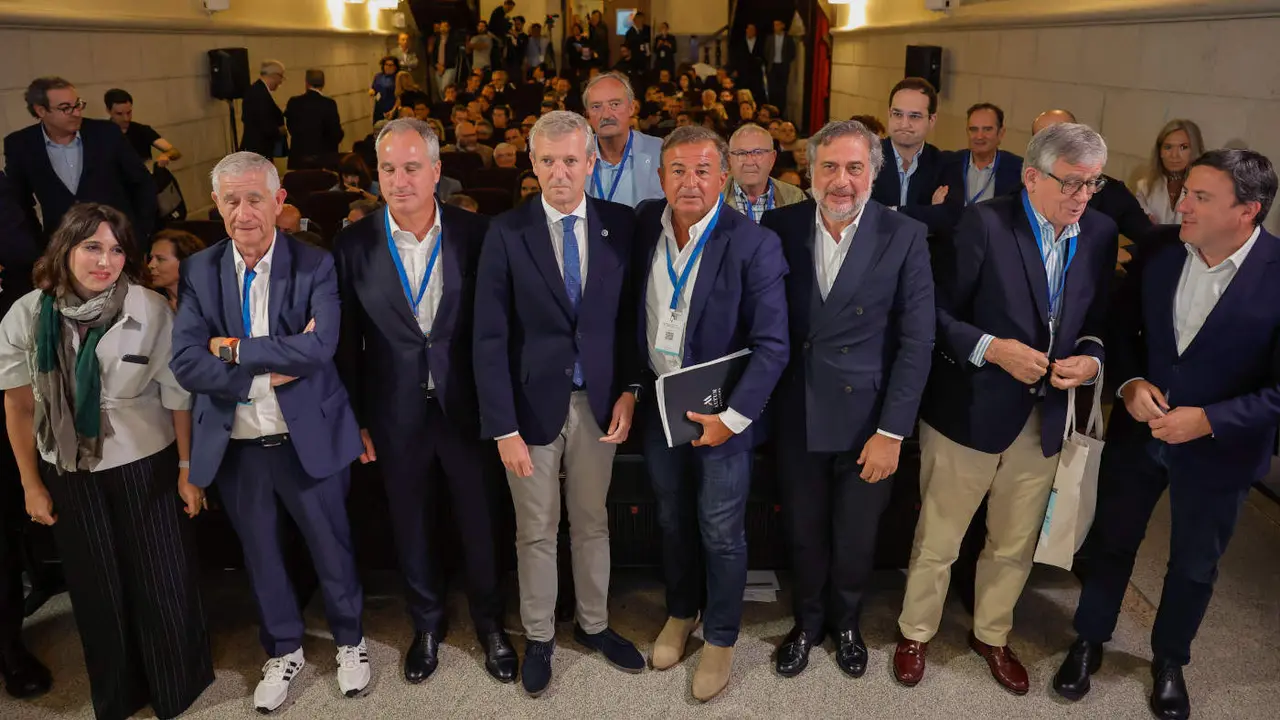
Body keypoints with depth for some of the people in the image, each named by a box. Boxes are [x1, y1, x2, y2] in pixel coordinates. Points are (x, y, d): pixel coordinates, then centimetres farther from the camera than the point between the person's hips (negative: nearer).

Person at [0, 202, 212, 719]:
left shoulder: (150, 310, -15)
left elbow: (177, 397, -9)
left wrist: (187, 471, -5)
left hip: (146, 465, -2)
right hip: (69, 473, 2)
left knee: (161, 580, 9)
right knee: (96, 588, 17)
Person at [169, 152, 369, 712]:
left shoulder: (315, 266, -10)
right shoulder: (199, 272, -2)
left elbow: (320, 347, -24)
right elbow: (186, 363, -12)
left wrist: (236, 349, -18)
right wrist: (272, 368, -20)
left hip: (307, 439, -2)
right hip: (234, 447, 3)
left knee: (331, 548, 14)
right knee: (260, 555, 19)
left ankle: (349, 642, 40)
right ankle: (283, 651, 43)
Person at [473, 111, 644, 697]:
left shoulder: (619, 224, -3)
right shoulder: (506, 232, -10)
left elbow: (630, 315, 5)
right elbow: (489, 338, -11)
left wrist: (628, 389, -5)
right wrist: (504, 428, -14)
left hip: (599, 401, 2)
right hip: (533, 403, -2)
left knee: (592, 522, 18)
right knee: (536, 531, 13)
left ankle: (594, 624, 39)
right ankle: (538, 638, 33)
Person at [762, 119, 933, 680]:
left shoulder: (904, 237, -9)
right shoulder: (780, 228, -4)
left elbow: (916, 342, -9)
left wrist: (892, 431, -11)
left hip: (867, 422, -1)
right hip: (797, 418, 1)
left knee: (856, 539, 16)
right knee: (804, 533, 18)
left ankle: (846, 623, 45)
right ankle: (807, 622, 44)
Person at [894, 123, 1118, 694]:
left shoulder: (1100, 233, 2)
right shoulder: (984, 223, -14)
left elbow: (1100, 320, 10)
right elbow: (938, 313, -12)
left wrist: (1091, 359, -10)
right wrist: (992, 349, -24)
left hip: (1044, 419, 5)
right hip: (968, 413, -4)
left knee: (1015, 545, 20)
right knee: (937, 541, 12)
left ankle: (991, 634, 43)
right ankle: (915, 633, 35)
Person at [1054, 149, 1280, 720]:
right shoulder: (1160, 248, -12)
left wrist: (1209, 419, -24)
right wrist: (1130, 382, -13)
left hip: (1219, 446, -2)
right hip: (1139, 426, 3)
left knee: (1194, 565, 19)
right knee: (1112, 540, 18)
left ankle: (1169, 659, 45)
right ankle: (1089, 641, 42)